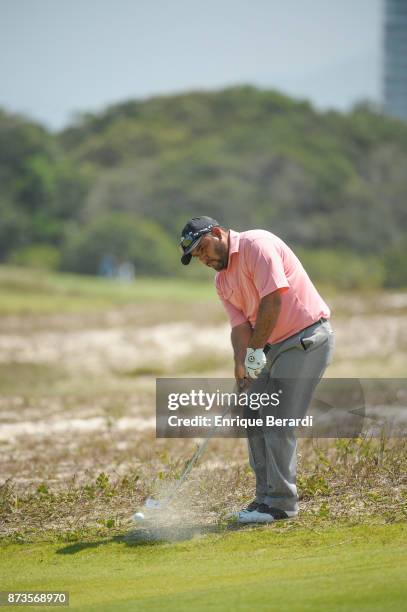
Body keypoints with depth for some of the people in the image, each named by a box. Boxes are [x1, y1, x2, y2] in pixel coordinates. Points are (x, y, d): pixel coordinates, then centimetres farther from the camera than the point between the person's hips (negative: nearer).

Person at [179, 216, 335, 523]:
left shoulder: (256, 244, -14)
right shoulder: (222, 280, 13)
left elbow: (273, 298, -22)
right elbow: (240, 325, 5)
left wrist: (255, 350, -17)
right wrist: (241, 364, -13)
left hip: (307, 338, -9)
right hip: (273, 345, 9)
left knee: (279, 423, -11)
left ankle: (281, 503, -5)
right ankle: (267, 497, 16)